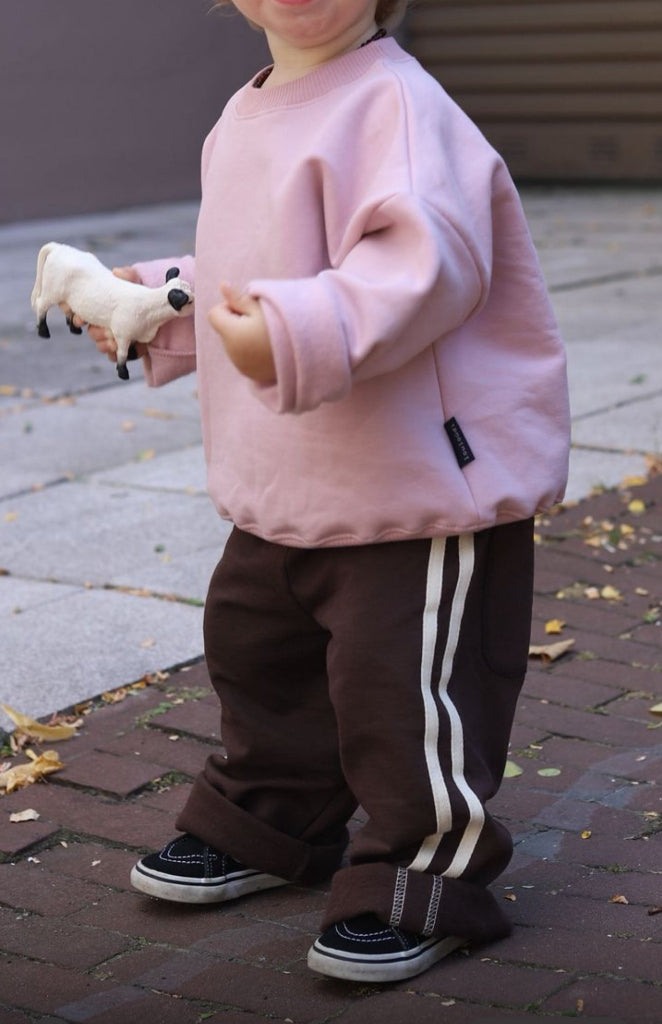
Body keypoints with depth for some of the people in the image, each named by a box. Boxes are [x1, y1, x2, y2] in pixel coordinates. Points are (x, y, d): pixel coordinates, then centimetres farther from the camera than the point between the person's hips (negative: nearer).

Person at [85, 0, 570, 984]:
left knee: (400, 683, -2)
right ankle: (263, 826, 43)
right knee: (255, 645, 22)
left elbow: (426, 260, -34)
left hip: (425, 488, -10)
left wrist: (301, 334, -43)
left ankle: (421, 882, 18)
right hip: (286, 495, 10)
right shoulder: (246, 119, 10)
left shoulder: (395, 107, -20)